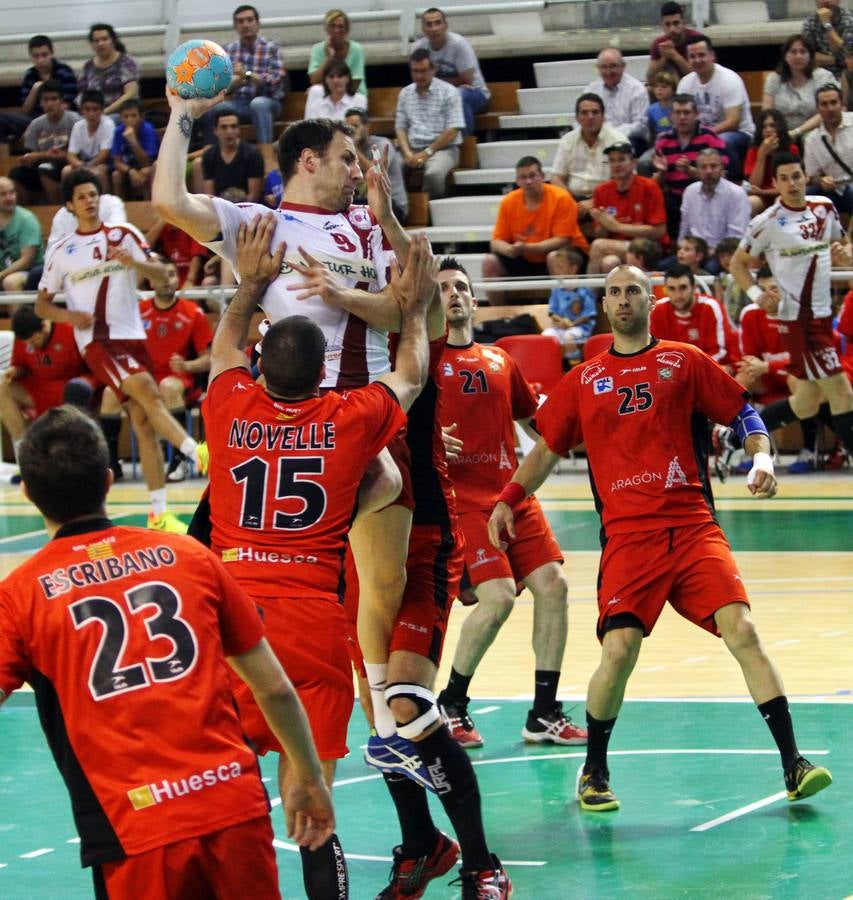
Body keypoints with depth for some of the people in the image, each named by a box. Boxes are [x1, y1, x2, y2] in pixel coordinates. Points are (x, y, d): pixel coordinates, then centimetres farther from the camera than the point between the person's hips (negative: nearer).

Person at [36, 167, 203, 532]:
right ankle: (199, 453, -33)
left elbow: (160, 274, -3)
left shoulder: (124, 235, 6)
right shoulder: (61, 252, 6)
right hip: (95, 340, -2)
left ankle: (159, 513, 3)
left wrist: (133, 262, -24)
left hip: (131, 334, 2)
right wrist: (68, 316, -10)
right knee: (147, 390, -28)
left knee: (143, 421, 0)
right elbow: (41, 304, 11)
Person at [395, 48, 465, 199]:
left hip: (443, 148, -4)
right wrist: (408, 153, -6)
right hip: (413, 149, 4)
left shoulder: (448, 92, 0)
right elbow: (400, 128, 12)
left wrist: (427, 152, -12)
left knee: (434, 173, -38)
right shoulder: (405, 93, 14)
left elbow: (452, 131, -6)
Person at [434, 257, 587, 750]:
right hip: (459, 496, -6)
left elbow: (537, 423, 27)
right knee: (498, 595, -19)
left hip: (511, 493, 6)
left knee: (553, 585, -5)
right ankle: (451, 705, 2)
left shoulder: (499, 361, 17)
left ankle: (545, 713, 5)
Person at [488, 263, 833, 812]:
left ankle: (793, 764, -9)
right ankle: (594, 772, 8)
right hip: (627, 535, 0)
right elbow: (549, 446, 22)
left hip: (693, 526, 0)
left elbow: (743, 412, 12)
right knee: (619, 649, -14)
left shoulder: (684, 362, 10)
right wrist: (509, 499, 11)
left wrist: (763, 459, -6)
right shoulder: (584, 380, 15)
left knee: (741, 629, -14)